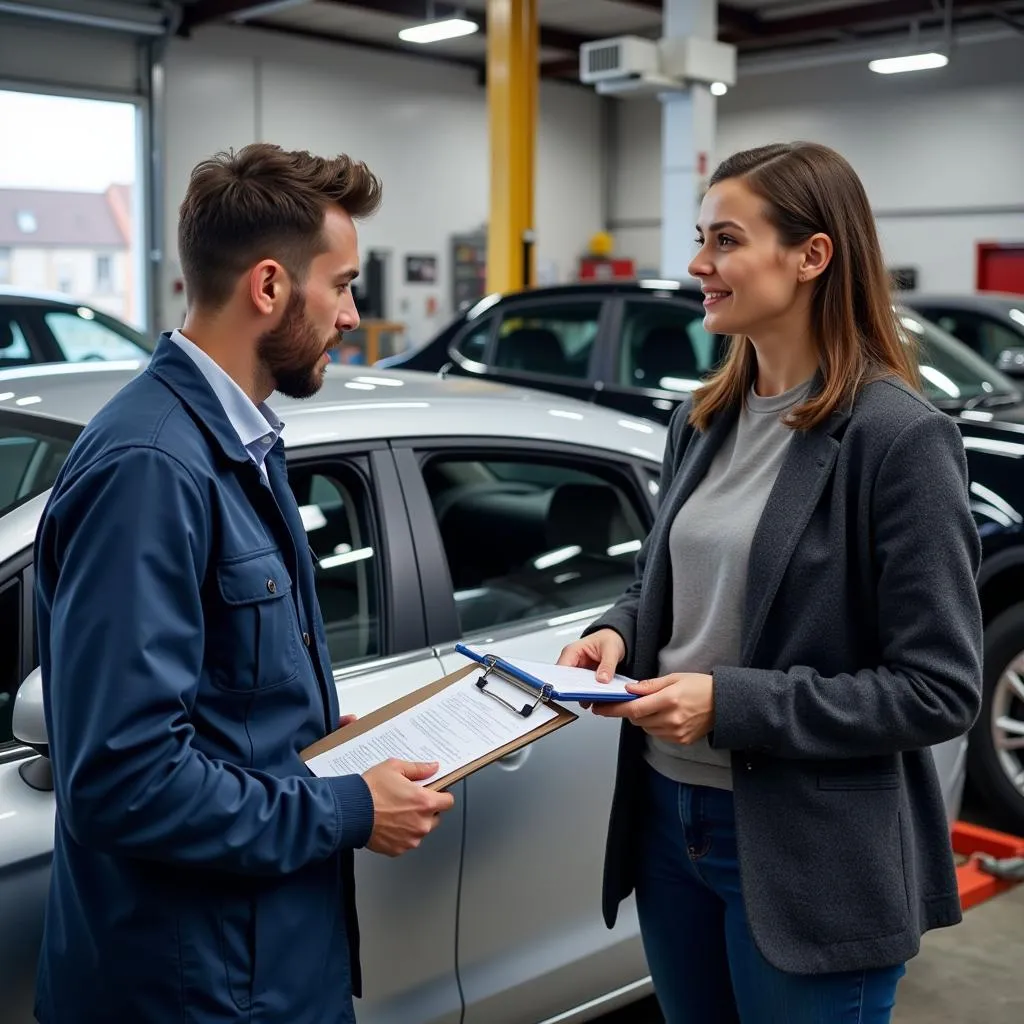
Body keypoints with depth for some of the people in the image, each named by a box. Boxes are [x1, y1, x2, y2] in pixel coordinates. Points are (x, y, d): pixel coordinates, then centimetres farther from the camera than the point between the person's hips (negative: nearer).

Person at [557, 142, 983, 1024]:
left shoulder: (900, 436, -16)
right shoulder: (704, 419, 5)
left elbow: (941, 690, -17)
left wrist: (732, 702, -22)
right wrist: (618, 632, -5)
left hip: (811, 858, -6)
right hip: (670, 817, 7)